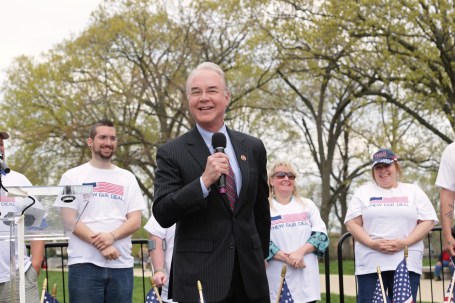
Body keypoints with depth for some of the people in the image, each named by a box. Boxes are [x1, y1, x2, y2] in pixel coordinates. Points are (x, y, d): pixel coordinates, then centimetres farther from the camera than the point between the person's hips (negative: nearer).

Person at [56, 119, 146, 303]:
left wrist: (112, 236, -14)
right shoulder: (72, 177, 6)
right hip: (84, 264, -3)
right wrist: (99, 244, -15)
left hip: (121, 265, 3)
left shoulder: (127, 178, 13)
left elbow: (135, 221, 6)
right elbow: (69, 220, -3)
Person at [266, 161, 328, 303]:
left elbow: (321, 234, 6)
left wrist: (300, 251, -12)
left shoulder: (308, 205, 15)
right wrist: (287, 258, -17)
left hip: (306, 276, 3)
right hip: (278, 278, -3)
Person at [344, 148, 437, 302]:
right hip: (370, 263, 0)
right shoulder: (363, 192, 12)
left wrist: (405, 242, -11)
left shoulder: (413, 191, 13)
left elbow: (427, 221, 4)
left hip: (406, 263, 0)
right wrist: (371, 243, -13)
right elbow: (352, 223, 4)